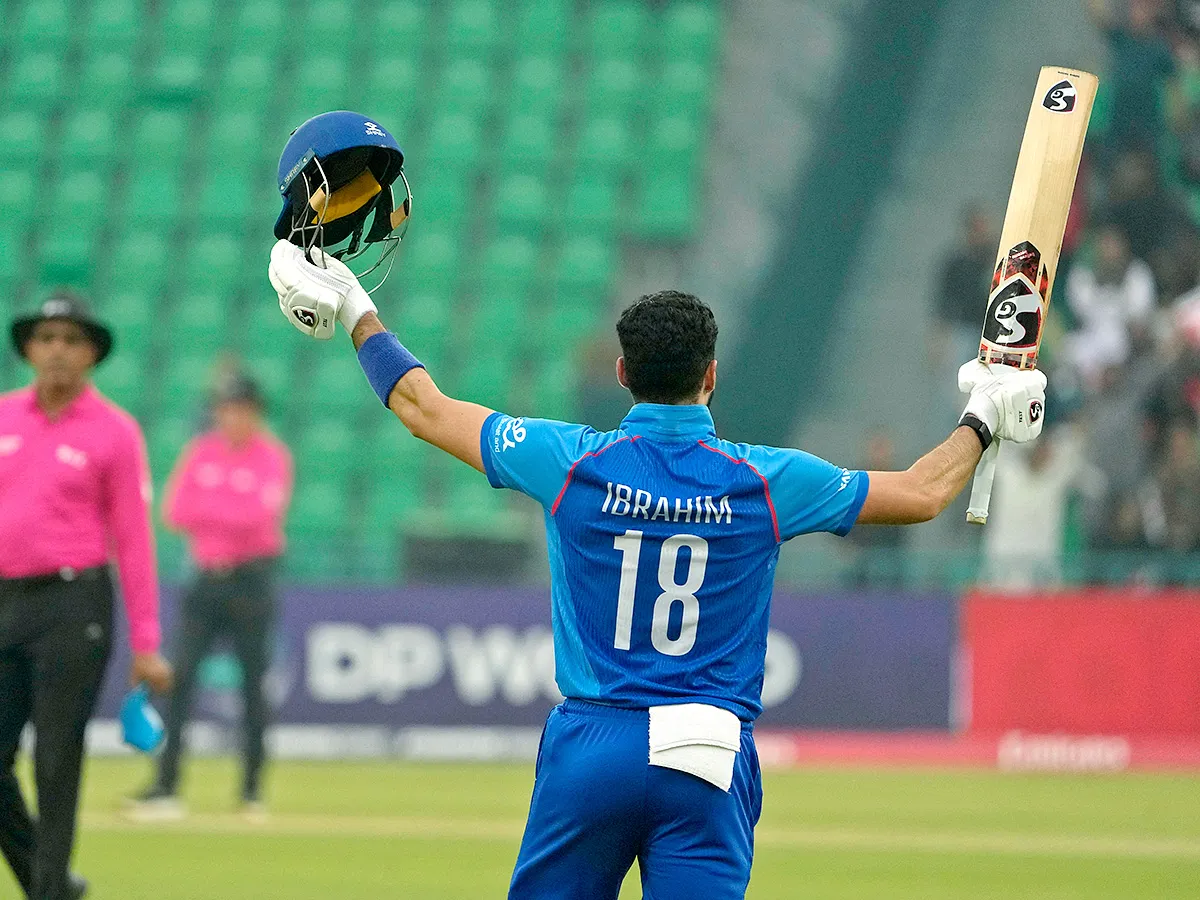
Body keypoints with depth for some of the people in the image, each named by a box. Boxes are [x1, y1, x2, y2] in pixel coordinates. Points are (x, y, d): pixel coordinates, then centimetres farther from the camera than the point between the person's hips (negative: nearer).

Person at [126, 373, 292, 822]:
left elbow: (259, 516, -15)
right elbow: (174, 511, 0)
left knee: (253, 683, 0)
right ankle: (165, 788, -7)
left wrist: (203, 509, -8)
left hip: (252, 579, -3)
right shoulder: (200, 452, 8)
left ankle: (253, 789, 8)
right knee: (179, 676, -6)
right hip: (206, 578, 3)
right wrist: (231, 516, -11)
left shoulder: (273, 457, -3)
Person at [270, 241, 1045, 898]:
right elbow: (921, 494, 12)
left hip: (588, 748, 1)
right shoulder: (765, 481, 0)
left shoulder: (570, 462, -1)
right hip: (708, 760, 0)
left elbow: (424, 409, 10)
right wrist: (984, 420, 30)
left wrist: (355, 313, 25)